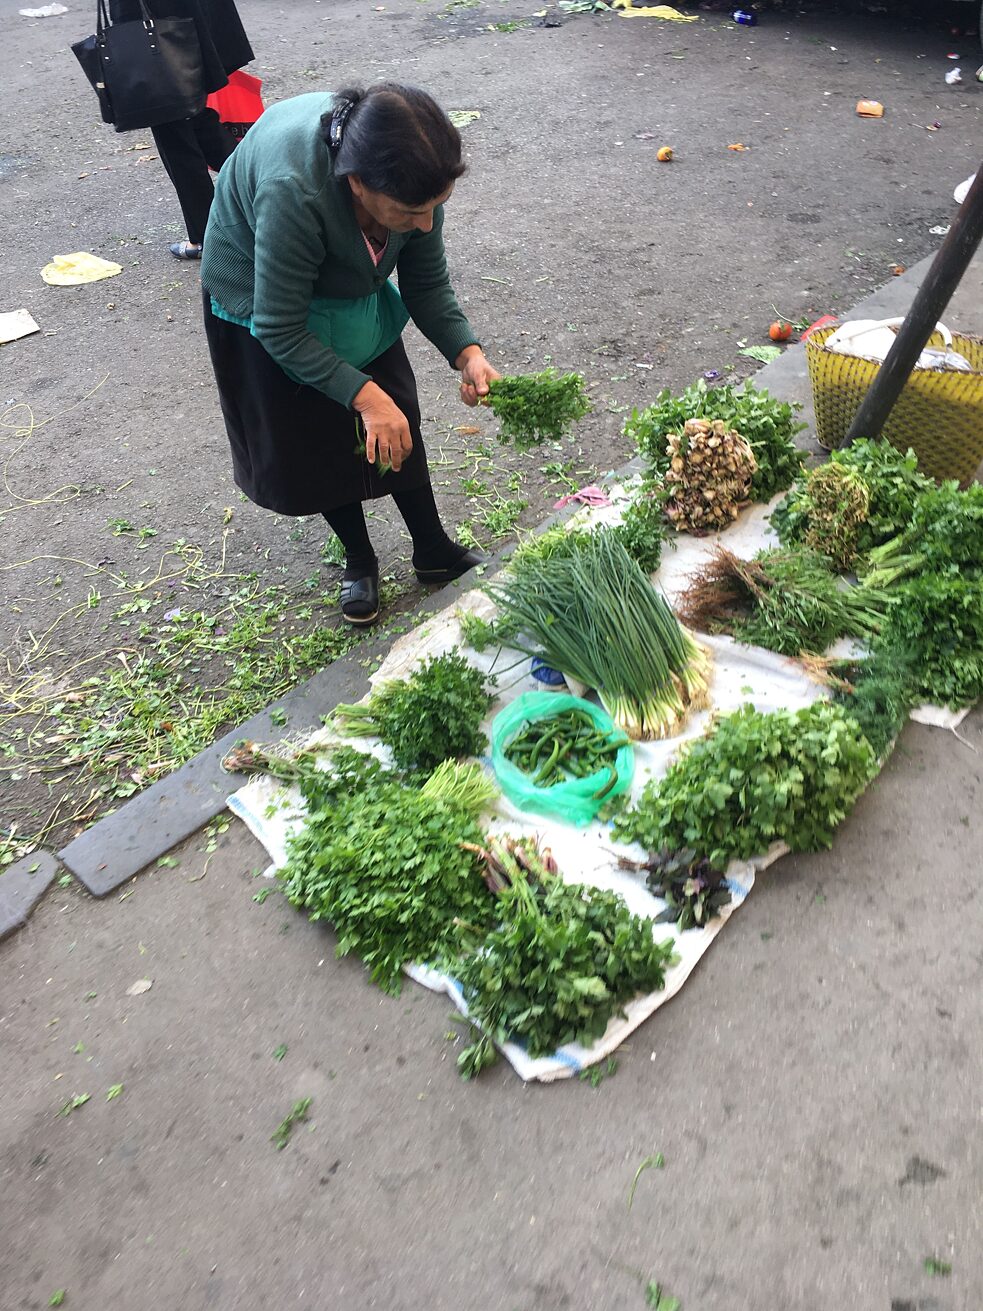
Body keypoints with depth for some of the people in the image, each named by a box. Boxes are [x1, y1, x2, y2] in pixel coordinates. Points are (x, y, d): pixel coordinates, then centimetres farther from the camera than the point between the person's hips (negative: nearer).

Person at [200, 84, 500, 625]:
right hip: (261, 298, -4)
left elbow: (427, 285, -13)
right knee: (316, 441, 2)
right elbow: (281, 331, -33)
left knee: (396, 425, 5)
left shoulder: (410, 175, -26)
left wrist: (466, 352, -29)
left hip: (354, 290, 5)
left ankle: (433, 551, 22)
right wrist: (364, 395, -39)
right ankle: (359, 559, 25)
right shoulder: (292, 193, -42)